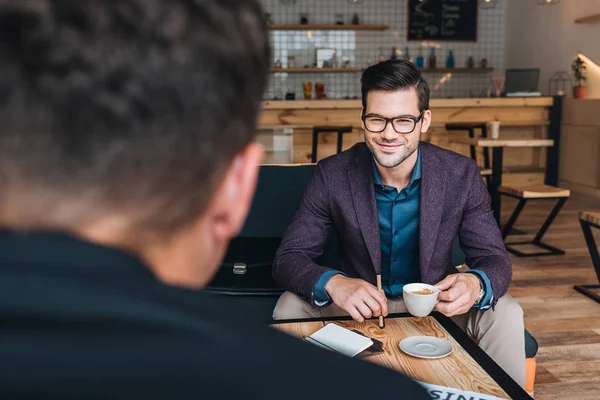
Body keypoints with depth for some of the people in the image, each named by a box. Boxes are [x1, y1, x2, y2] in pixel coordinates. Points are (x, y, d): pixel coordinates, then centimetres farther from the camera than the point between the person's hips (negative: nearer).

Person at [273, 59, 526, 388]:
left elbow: (495, 259, -9)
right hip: (359, 307, 0)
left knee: (505, 314, -24)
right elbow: (288, 258, -16)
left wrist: (476, 284, -36)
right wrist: (332, 283, -40)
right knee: (291, 306, -24)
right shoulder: (332, 176, -16)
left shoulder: (461, 175, -13)